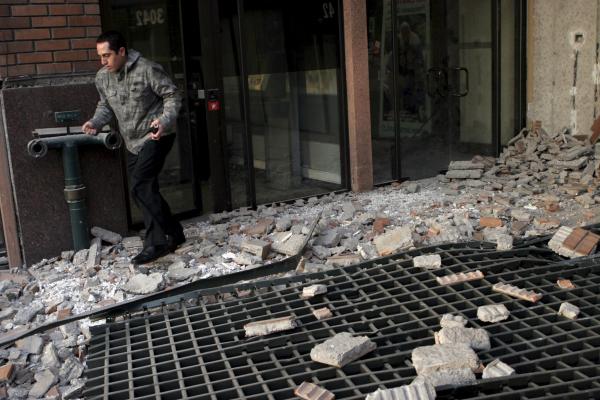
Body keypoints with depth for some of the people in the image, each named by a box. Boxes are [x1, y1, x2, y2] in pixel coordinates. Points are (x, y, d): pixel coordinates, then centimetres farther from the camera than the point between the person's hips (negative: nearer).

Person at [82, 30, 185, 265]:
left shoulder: (147, 70, -16)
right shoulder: (102, 77, 2)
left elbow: (172, 96, -11)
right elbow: (106, 105, 16)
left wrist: (165, 120, -27)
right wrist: (96, 122, -4)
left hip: (155, 136, -8)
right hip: (132, 141, 8)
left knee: (141, 187, -19)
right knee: (144, 190, 9)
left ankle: (157, 242, -11)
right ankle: (173, 234, 23)